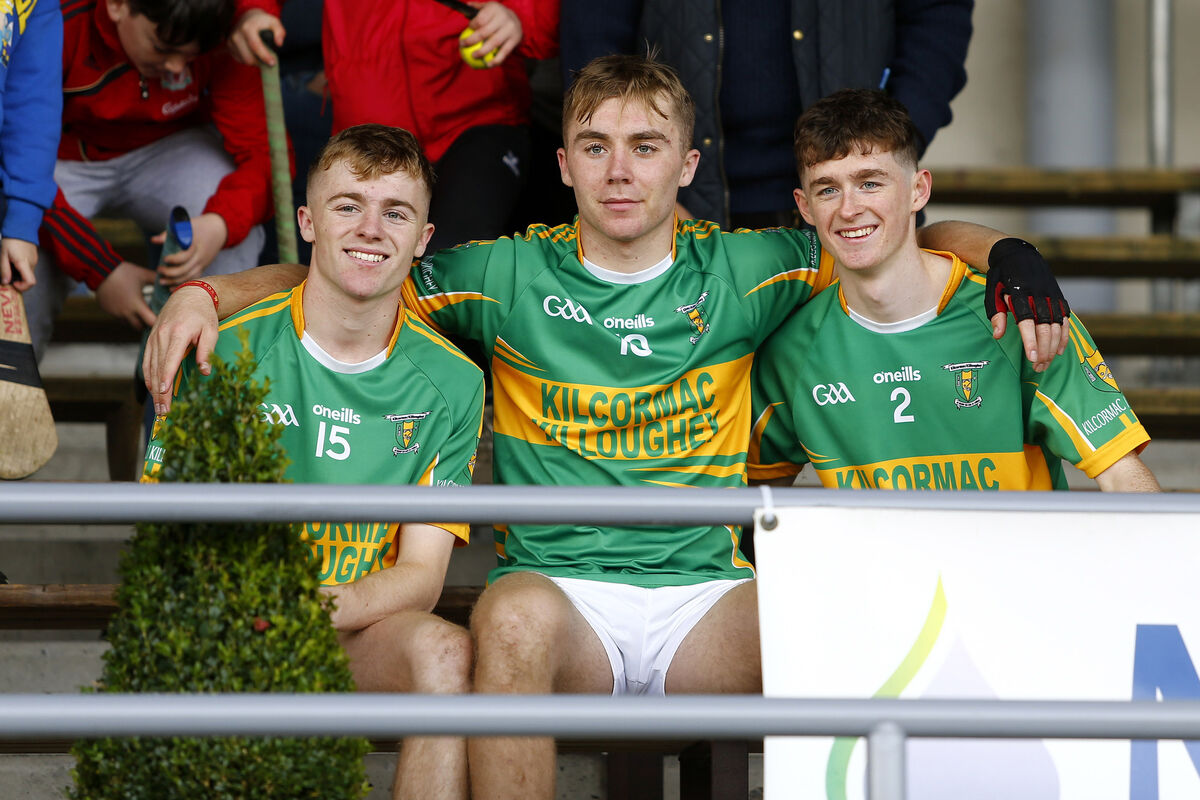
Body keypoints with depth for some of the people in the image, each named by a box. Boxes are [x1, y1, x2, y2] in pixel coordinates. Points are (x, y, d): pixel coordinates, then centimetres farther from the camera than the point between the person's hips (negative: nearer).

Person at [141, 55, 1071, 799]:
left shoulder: (740, 273, 10)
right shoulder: (510, 276, 8)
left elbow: (925, 239, 13)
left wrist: (1010, 261, -7)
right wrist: (204, 292, -4)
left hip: (705, 597, 1)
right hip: (562, 594, -1)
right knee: (516, 615, -37)